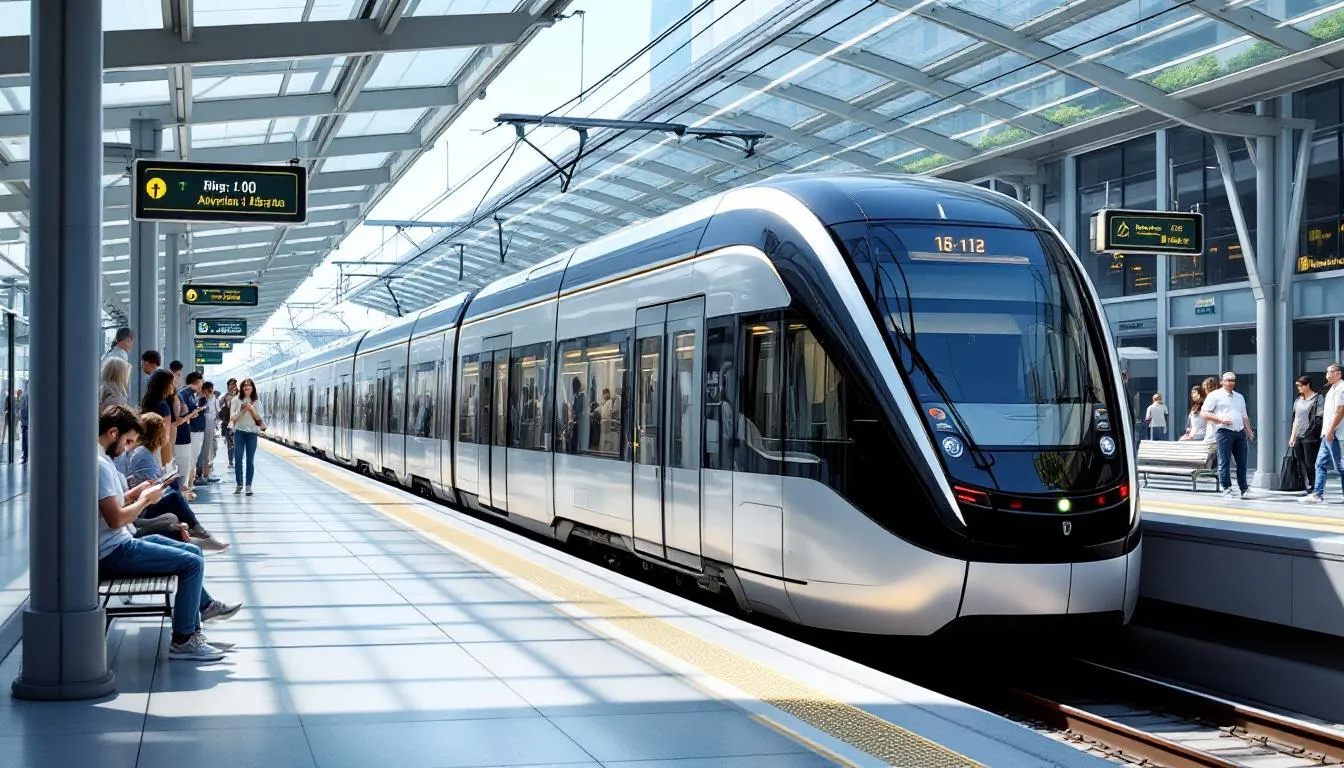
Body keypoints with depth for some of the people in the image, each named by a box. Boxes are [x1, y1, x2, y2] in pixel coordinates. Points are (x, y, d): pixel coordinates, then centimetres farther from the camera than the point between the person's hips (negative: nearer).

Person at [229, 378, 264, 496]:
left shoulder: (256, 401, 6)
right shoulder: (236, 400, 2)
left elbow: (259, 418, 3)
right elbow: (232, 418, -1)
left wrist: (251, 409, -13)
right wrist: (241, 410, -17)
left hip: (252, 433, 1)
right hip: (239, 432, -1)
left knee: (250, 460, -1)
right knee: (238, 459, -2)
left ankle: (248, 485, 1)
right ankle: (239, 485, 7)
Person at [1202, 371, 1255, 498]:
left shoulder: (1239, 397, 23)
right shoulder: (1215, 395, 3)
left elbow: (1244, 416, 27)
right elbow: (1204, 413, -4)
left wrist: (1249, 431, 15)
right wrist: (1220, 419, -14)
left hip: (1240, 431, 6)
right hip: (1224, 431, -6)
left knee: (1242, 461, 4)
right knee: (1224, 462, -4)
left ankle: (1244, 488, 11)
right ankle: (1226, 488, 0)